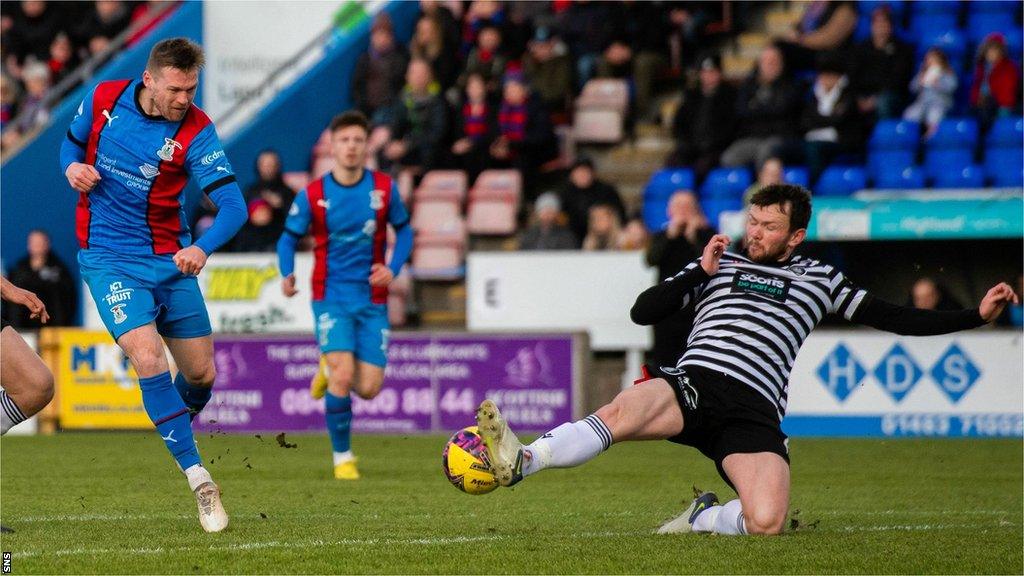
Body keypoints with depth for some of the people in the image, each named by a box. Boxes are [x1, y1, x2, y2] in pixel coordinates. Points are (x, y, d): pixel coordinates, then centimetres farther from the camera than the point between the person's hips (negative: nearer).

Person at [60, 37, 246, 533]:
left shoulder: (196, 131, -13)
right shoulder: (103, 99, -7)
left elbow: (233, 204, -20)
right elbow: (72, 141, 14)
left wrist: (203, 247, -38)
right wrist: (72, 166, -10)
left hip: (171, 260, 1)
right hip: (109, 259, -1)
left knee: (201, 373, 4)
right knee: (148, 358, -20)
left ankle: (173, 431, 41)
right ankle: (199, 481, -18)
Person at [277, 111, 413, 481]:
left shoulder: (384, 189, -2)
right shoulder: (312, 196, -6)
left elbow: (403, 230, 11)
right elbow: (289, 238, 5)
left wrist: (393, 268, -7)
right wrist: (287, 274, -14)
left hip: (372, 300, 2)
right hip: (332, 297, -2)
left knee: (368, 388, -4)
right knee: (343, 376, -18)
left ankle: (329, 368, 32)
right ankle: (342, 456, 0)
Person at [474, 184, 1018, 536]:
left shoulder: (819, 279, 23)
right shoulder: (720, 263, 23)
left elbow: (894, 318, 24)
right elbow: (643, 311, 17)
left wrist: (976, 316, 18)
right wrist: (701, 273, 6)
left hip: (754, 412, 1)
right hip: (692, 384, 0)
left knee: (766, 522, -27)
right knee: (624, 410, -38)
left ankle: (702, 518, 5)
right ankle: (521, 460, -53)